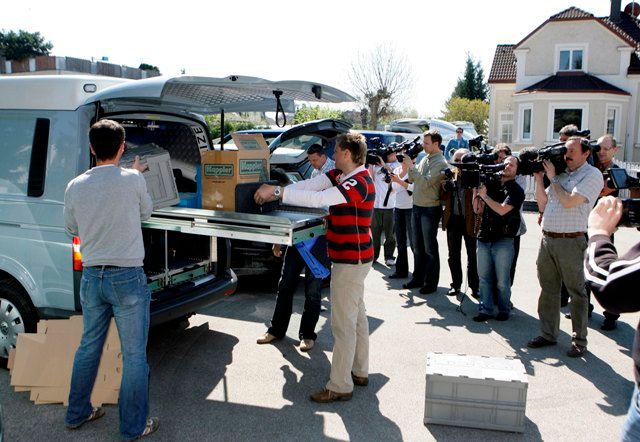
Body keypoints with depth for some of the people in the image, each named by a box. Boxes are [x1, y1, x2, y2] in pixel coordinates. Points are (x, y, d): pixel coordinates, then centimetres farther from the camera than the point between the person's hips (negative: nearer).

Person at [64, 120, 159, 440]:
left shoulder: (75, 186, 1)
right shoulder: (133, 179, -11)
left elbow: (71, 228, 14)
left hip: (91, 276, 5)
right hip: (127, 277, -5)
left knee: (88, 347, 22)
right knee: (134, 355, 6)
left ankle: (77, 413, 37)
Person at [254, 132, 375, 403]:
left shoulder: (359, 182, -22)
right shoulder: (340, 175, 8)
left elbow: (318, 199, -31)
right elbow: (310, 185, 1)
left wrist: (277, 191, -28)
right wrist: (275, 194, -9)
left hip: (350, 261, -10)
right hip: (353, 258, 10)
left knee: (343, 323, -4)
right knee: (356, 316, 18)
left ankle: (340, 386, 6)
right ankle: (359, 372, 33)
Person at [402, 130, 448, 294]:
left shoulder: (440, 163, -14)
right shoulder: (425, 159, 11)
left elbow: (425, 182, -24)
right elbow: (412, 179, 13)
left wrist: (411, 166, -21)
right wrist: (409, 165, -2)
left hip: (430, 209, -8)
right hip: (417, 207, 8)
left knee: (430, 248, 2)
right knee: (417, 246, 15)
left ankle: (431, 282, 12)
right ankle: (418, 278, 26)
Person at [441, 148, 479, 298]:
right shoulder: (451, 175, 8)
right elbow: (444, 198, 11)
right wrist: (444, 187, -7)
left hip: (469, 220, -5)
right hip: (453, 219, 5)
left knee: (472, 255, 6)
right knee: (453, 254, 12)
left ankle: (474, 286, 17)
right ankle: (456, 284, 25)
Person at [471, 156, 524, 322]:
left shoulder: (516, 190, -3)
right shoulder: (492, 185, 11)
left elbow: (502, 210, -17)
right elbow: (478, 209, 13)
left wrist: (484, 195, -10)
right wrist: (476, 190, 1)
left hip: (503, 241, -5)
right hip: (484, 238, 5)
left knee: (502, 281, 3)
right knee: (483, 277, 8)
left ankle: (504, 310, 19)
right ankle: (485, 309, 16)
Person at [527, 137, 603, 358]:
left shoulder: (592, 175, -6)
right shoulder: (561, 173, 15)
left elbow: (569, 201, -19)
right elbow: (543, 204, 15)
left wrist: (552, 177, -7)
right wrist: (539, 178, 6)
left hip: (570, 241, -7)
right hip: (547, 238, 7)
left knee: (576, 292, 3)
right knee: (548, 289, 13)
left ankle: (579, 341, 13)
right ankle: (548, 334, 24)